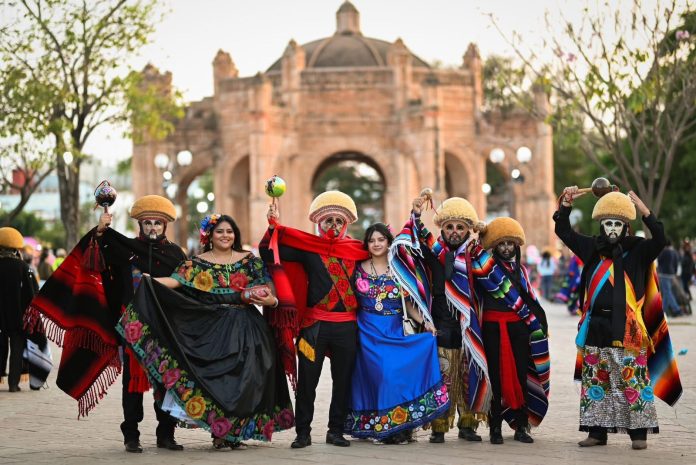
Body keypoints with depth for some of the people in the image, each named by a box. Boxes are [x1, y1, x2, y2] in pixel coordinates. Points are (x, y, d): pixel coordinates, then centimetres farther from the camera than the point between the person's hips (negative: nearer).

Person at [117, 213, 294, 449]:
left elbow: (268, 289, 6)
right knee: (214, 376, -4)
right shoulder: (197, 263, 6)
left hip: (244, 330, 1)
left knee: (242, 377, -2)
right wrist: (150, 280, -26)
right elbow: (175, 281, -9)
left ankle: (235, 431, 8)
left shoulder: (249, 260, 9)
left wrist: (271, 300, -16)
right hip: (211, 329, -1)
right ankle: (219, 432, 6)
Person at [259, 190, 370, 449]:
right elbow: (268, 253, -5)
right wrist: (274, 226, -16)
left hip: (346, 326, 3)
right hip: (314, 324, -2)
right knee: (307, 381, 2)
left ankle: (336, 431, 18)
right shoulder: (307, 248, 0)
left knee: (343, 381, 8)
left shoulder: (357, 250, 9)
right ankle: (303, 432, 11)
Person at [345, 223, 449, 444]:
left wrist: (423, 322, -5)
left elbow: (406, 303, 8)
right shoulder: (359, 268, 6)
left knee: (396, 372, -11)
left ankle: (398, 427, -4)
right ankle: (382, 428, 2)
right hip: (368, 332, -1)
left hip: (394, 332, 1)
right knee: (377, 373, -7)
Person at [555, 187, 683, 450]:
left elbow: (660, 240, -18)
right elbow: (563, 232, 14)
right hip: (596, 328, 4)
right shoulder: (592, 249, 9)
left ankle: (639, 432, 1)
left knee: (633, 381, -4)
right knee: (595, 381, 7)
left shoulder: (637, 251, -1)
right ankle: (597, 431, 14)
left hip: (627, 329, -4)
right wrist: (565, 205, 1)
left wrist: (645, 212, -25)